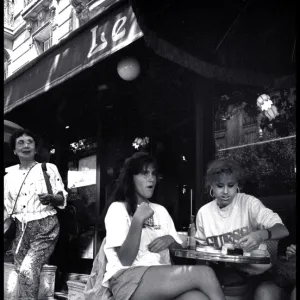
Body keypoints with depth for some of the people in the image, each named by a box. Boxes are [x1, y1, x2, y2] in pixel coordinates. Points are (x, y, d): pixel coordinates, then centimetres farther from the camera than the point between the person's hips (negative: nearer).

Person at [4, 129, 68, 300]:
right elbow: (8, 209, 13)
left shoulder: (49, 168, -1)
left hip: (45, 228, -4)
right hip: (21, 230, 4)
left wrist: (51, 198, -22)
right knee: (22, 273, 6)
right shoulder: (9, 177, 9)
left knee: (28, 269, -22)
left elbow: (62, 198, -2)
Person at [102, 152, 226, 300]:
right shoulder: (118, 209, 4)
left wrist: (171, 241, -3)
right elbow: (125, 260, -7)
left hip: (162, 276, 5)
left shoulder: (161, 210, 24)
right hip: (128, 280, -5)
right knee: (204, 273, -26)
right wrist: (138, 221, -17)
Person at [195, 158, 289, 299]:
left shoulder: (248, 203, -7)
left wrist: (261, 235, -36)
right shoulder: (203, 213, 1)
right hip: (225, 273, 3)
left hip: (256, 271, -3)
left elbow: (283, 230, -16)